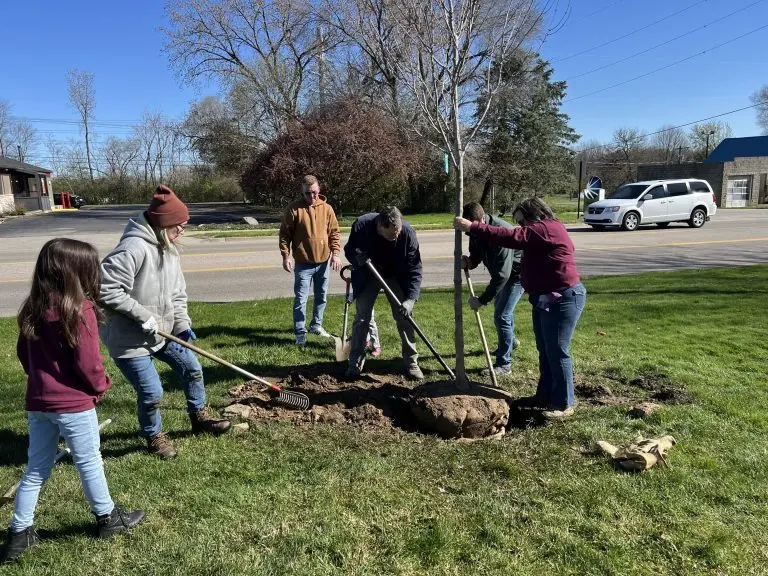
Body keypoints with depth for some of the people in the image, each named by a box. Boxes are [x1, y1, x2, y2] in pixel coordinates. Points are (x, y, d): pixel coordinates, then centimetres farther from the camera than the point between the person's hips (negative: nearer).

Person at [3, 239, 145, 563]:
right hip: (73, 403, -6)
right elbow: (88, 362, -18)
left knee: (37, 468, 17)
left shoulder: (32, 309, 1)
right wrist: (101, 387, -1)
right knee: (89, 463, 11)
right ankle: (107, 518, 28)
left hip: (37, 402, 6)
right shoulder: (80, 311, -21)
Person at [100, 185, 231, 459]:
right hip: (129, 339, -9)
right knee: (151, 393, -3)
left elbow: (177, 293, 11)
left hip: (162, 332, 9)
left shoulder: (169, 250, 4)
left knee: (192, 368, 15)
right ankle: (154, 437, 26)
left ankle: (200, 417, 37)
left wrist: (182, 325, -2)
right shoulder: (133, 248, -26)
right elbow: (106, 290, -30)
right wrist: (143, 316, -25)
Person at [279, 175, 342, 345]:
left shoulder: (327, 208, 2)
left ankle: (316, 325, 32)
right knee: (300, 299, -2)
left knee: (322, 297, 15)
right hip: (303, 263, -4)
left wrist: (335, 253, -5)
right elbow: (285, 234, -4)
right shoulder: (294, 209, -7)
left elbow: (335, 232, 5)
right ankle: (300, 333, 7)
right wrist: (286, 256, -11)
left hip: (323, 262, 4)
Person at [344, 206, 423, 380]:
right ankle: (355, 363, 11)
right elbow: (349, 250, -9)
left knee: (404, 318, -3)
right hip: (367, 276, 0)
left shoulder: (408, 232, -30)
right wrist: (357, 258, -33)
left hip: (397, 277, 0)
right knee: (361, 318, -2)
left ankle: (412, 362, 10)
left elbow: (415, 269, -25)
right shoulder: (362, 225, -29)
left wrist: (410, 299, -35)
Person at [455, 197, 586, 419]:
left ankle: (564, 404, 6)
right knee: (545, 351, 17)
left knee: (557, 352, -5)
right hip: (545, 299, 11)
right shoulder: (541, 231, 17)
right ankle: (545, 395, 29)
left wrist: (471, 227, -24)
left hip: (563, 299, -11)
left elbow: (510, 237, -26)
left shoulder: (547, 228, -18)